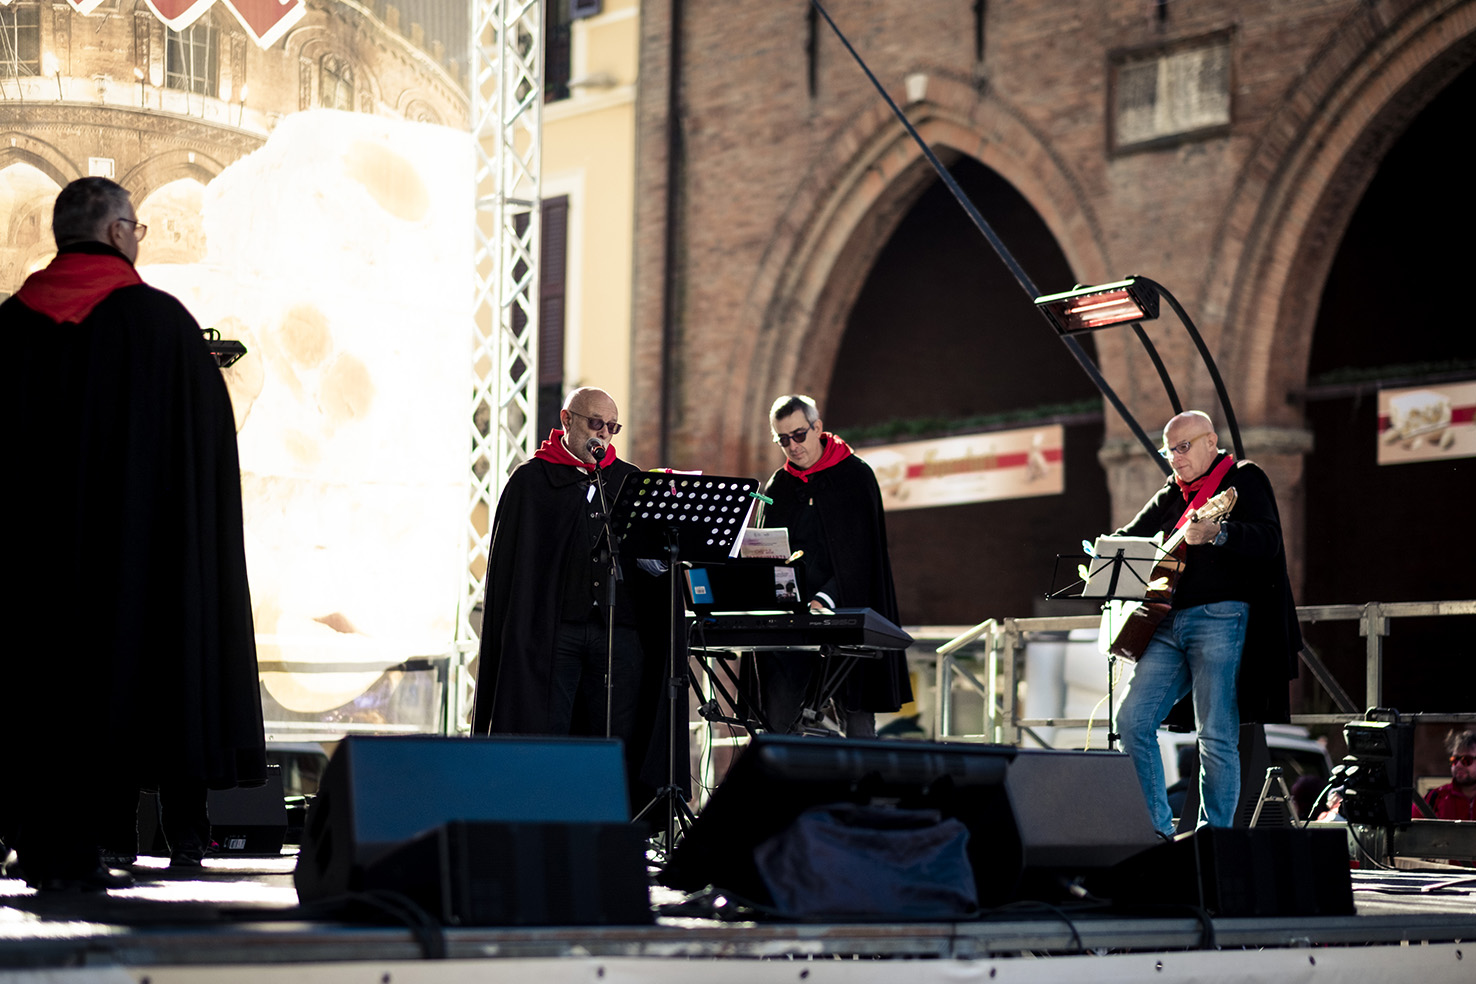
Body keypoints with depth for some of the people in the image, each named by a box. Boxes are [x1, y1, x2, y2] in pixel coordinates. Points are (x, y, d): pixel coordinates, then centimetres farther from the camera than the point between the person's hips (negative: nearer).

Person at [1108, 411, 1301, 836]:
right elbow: (1128, 538, 32)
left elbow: (1267, 541, -14)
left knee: (1217, 737, -8)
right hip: (1168, 621, 7)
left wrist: (1218, 534, -33)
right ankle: (1159, 832, 4)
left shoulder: (1244, 480, 2)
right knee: (1132, 722, -3)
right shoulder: (1170, 494, 22)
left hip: (1220, 617, -7)